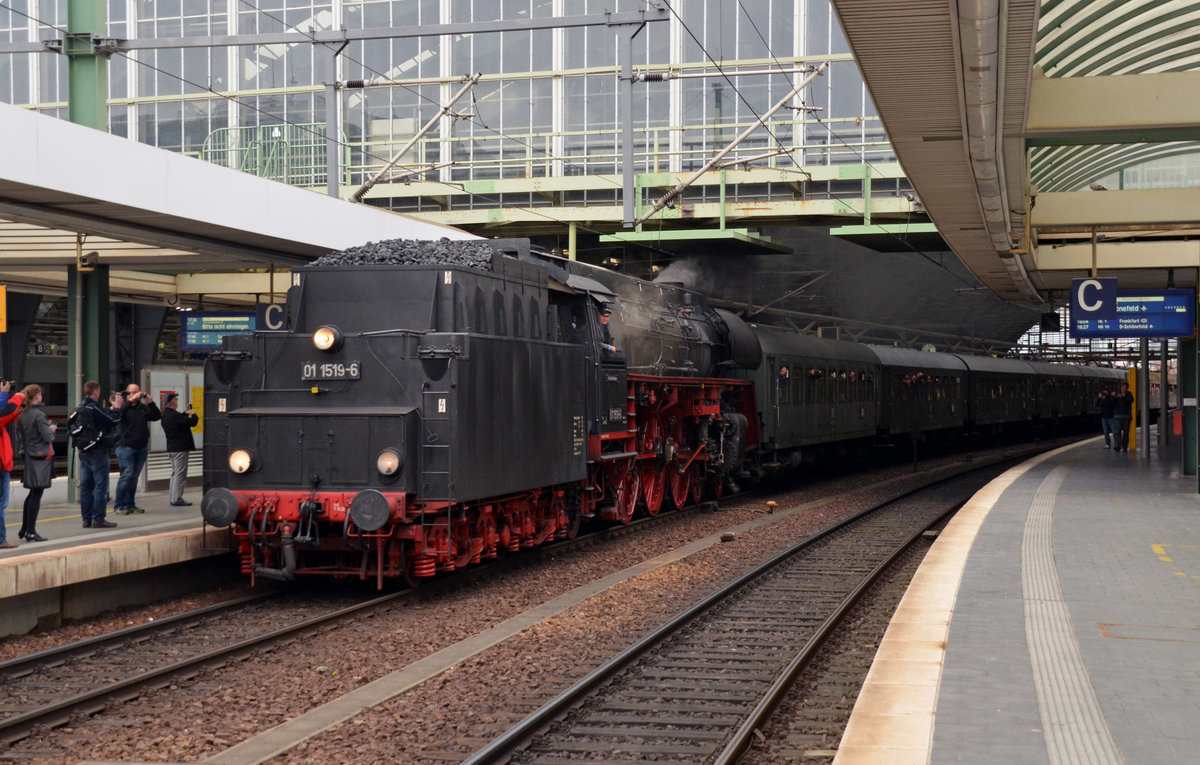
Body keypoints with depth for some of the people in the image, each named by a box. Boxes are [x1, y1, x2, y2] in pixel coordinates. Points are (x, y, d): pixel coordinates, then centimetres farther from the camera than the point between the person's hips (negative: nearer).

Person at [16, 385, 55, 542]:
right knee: (36, 495, -4)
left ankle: (24, 529, 22)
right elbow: (47, 437, -18)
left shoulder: (23, 414, 8)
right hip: (41, 457, -8)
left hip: (29, 456, 8)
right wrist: (51, 428, 3)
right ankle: (31, 531, -2)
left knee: (32, 494, 18)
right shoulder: (38, 414, -16)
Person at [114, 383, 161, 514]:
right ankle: (118, 506, -5)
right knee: (126, 475, -9)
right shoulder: (124, 406, -3)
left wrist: (150, 403, -11)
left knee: (134, 476, 10)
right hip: (127, 447, -6)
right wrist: (131, 400, -30)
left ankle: (130, 504, 18)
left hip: (142, 447, 6)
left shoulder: (143, 407, 13)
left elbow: (157, 416, 4)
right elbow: (118, 413, -24)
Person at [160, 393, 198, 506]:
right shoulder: (174, 415, -21)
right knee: (180, 473, -6)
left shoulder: (166, 415, 9)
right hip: (180, 448, -10)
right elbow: (192, 422, -21)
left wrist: (186, 413, 16)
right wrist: (193, 414, -2)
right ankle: (177, 499, -6)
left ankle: (173, 497, 20)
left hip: (172, 448, 10)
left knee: (175, 473, 16)